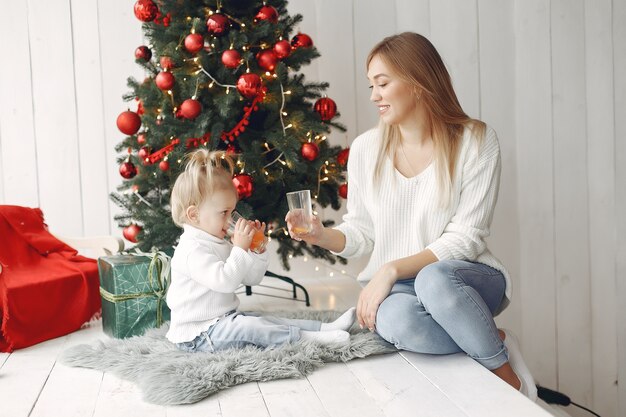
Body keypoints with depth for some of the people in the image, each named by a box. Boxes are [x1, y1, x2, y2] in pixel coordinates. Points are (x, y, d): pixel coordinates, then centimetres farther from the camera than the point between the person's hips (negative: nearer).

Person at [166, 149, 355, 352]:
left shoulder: (220, 245, 13)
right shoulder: (192, 249, -19)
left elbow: (251, 278, 13)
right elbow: (225, 281, -31)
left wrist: (257, 249, -1)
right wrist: (240, 248, -27)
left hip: (224, 320, 10)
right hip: (198, 334, -10)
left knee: (268, 321, -2)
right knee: (250, 326, -28)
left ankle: (327, 327, -8)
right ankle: (311, 337, -32)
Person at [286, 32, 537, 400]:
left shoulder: (476, 141, -8)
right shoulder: (366, 149, 1)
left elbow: (465, 238, -12)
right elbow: (362, 233, 8)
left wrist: (392, 269, -22)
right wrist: (323, 236, -13)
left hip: (466, 277, -1)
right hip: (396, 286, 2)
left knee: (434, 280, -38)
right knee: (395, 319, -35)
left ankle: (504, 370, -11)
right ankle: (495, 339, -9)